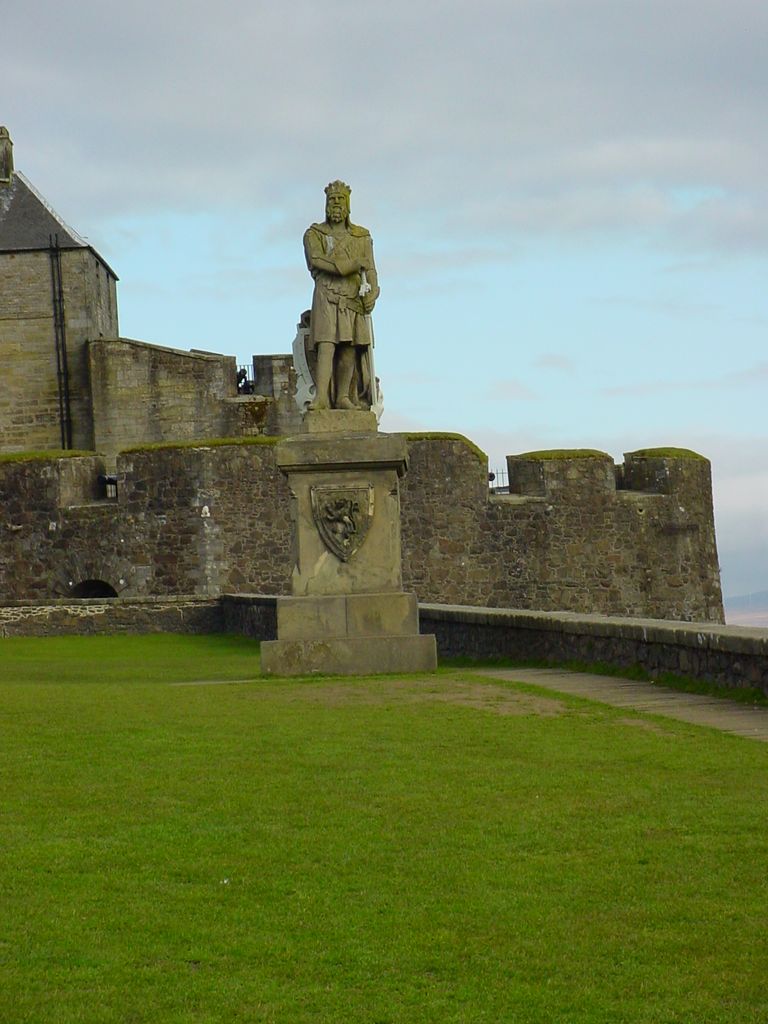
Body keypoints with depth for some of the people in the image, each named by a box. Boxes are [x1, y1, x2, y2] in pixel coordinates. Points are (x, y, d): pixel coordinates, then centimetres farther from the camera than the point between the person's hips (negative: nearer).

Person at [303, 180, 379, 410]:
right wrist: (354, 264, -12)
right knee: (326, 345, -16)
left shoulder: (362, 237, 14)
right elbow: (318, 261, -11)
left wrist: (372, 292, -14)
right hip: (327, 297, -3)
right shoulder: (314, 234, 7)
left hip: (355, 299, 3)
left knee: (350, 348, 1)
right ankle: (321, 398, -25)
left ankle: (343, 397, 9)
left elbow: (369, 269, 5)